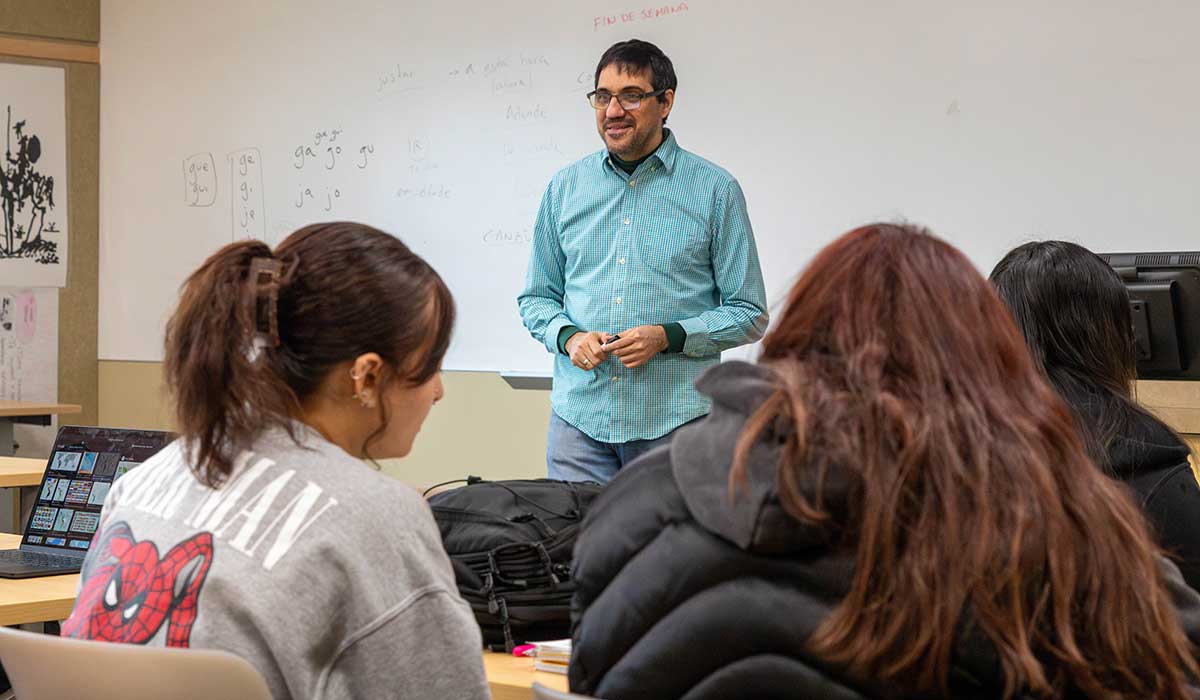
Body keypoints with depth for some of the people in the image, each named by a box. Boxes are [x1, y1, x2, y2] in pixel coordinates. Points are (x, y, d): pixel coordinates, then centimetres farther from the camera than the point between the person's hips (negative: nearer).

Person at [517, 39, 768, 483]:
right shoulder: (565, 187, 10)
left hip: (675, 420, -2)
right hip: (579, 416, 3)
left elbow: (749, 314, 1)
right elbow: (537, 297, 16)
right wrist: (568, 337, -5)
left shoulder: (715, 190, 1)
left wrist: (668, 337, -14)